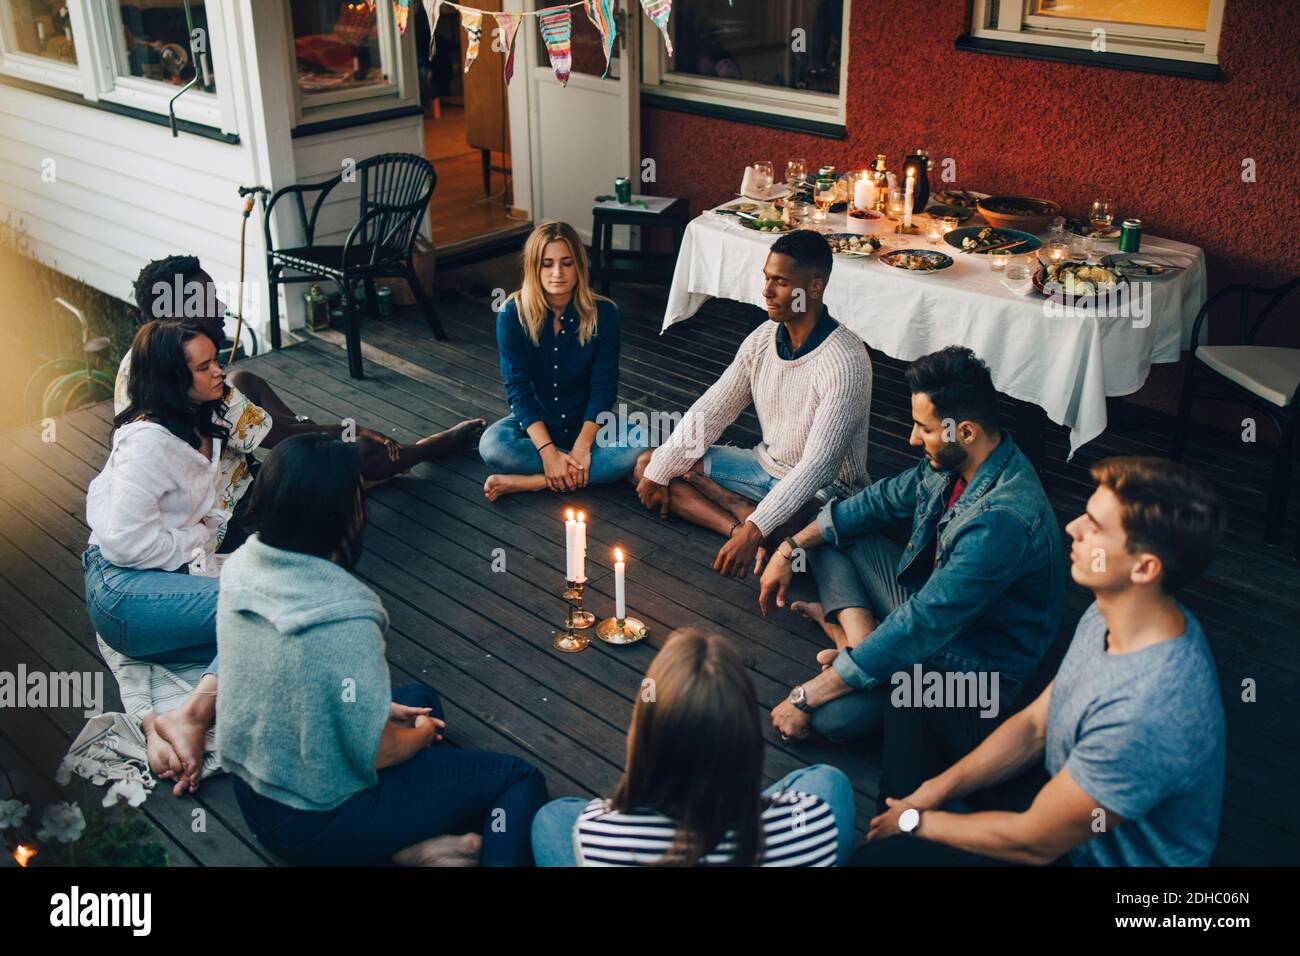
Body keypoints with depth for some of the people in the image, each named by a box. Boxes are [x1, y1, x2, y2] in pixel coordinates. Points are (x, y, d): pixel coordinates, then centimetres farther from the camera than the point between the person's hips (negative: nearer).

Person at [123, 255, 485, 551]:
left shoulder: (135, 361, -4)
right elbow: (279, 436, -19)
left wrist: (310, 429, 13)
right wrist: (347, 430, -3)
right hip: (223, 527, -8)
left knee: (244, 381, 14)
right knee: (364, 451, -2)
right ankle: (443, 445, 26)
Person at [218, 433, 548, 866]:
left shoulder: (242, 565, -9)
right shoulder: (345, 622, -32)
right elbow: (378, 753, -21)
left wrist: (380, 708, 6)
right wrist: (421, 733, 0)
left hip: (251, 791, 7)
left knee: (419, 697, 24)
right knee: (521, 779, 4)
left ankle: (411, 843, 8)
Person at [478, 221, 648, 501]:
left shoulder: (603, 314, -12)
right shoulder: (512, 315, -13)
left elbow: (604, 386, -12)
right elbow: (517, 387, -16)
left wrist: (582, 445, -24)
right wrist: (548, 451, -27)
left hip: (587, 422, 1)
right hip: (534, 422, -1)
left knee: (639, 444, -29)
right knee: (492, 446, -32)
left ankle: (528, 482, -27)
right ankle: (596, 469, -22)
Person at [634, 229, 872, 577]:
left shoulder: (845, 362, -26)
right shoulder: (763, 339, -3)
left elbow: (819, 464, -31)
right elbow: (709, 412, 2)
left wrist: (754, 531, -37)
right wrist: (659, 473, -5)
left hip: (824, 489, -8)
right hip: (767, 466, 9)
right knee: (647, 464, -1)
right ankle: (739, 528, -19)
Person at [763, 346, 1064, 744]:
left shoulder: (1001, 521, -35)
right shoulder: (952, 462, -7)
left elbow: (920, 628, -34)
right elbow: (883, 499, 10)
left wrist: (807, 696, -29)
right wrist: (790, 548, 5)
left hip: (970, 661, -9)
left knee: (830, 714, -31)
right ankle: (861, 635, -9)